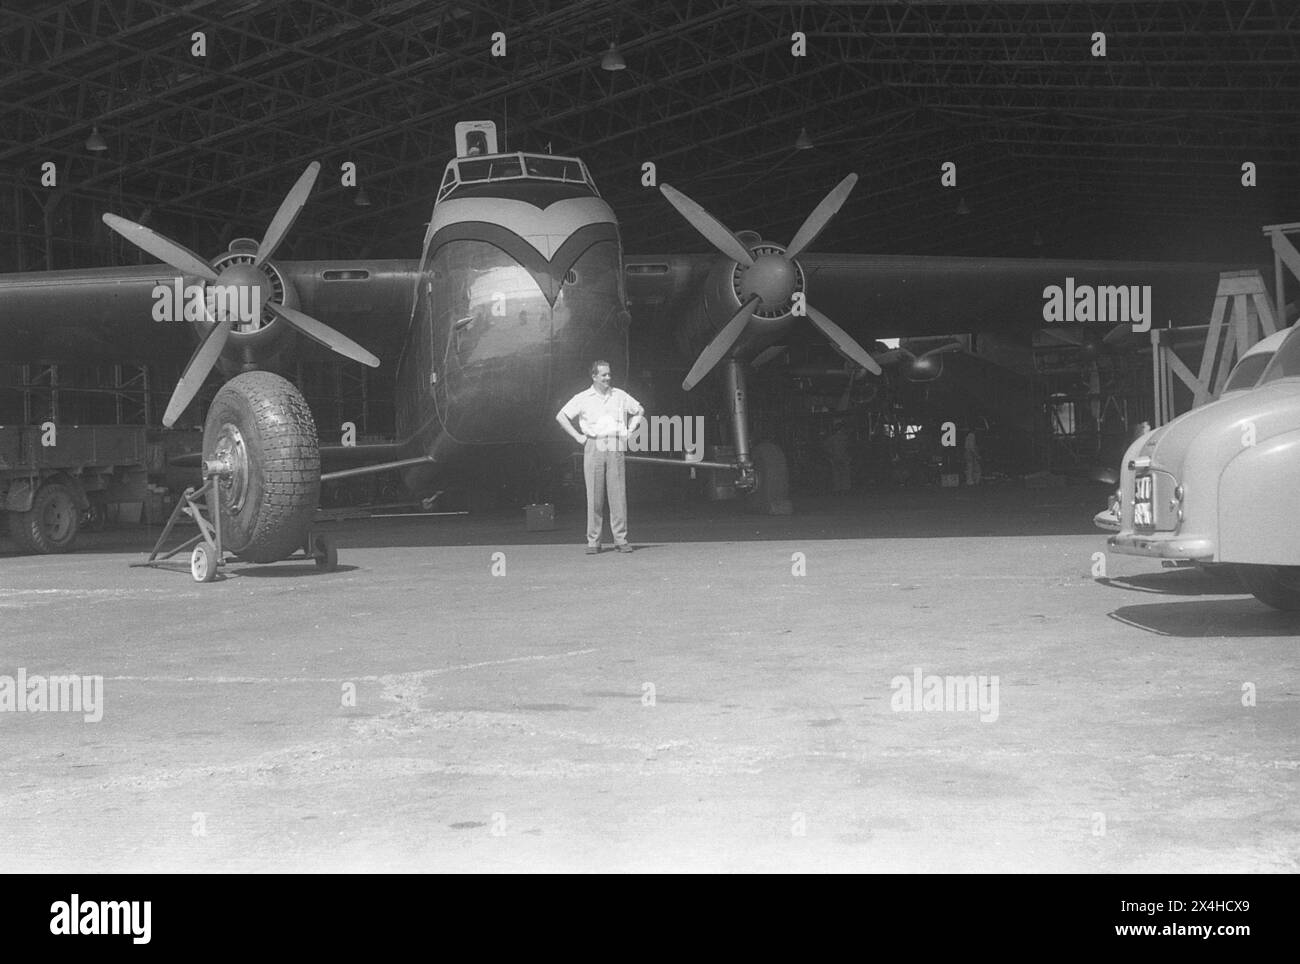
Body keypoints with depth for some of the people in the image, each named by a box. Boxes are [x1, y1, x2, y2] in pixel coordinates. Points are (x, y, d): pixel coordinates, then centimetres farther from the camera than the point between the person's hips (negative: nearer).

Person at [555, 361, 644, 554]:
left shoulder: (620, 396, 11)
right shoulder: (583, 398, 5)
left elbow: (639, 410, 24)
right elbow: (561, 416, 7)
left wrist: (630, 431, 12)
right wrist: (577, 436, 1)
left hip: (616, 448, 1)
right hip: (593, 447, -1)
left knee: (618, 494, -3)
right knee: (594, 496, -3)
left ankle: (621, 539, 1)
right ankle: (593, 541, 1)